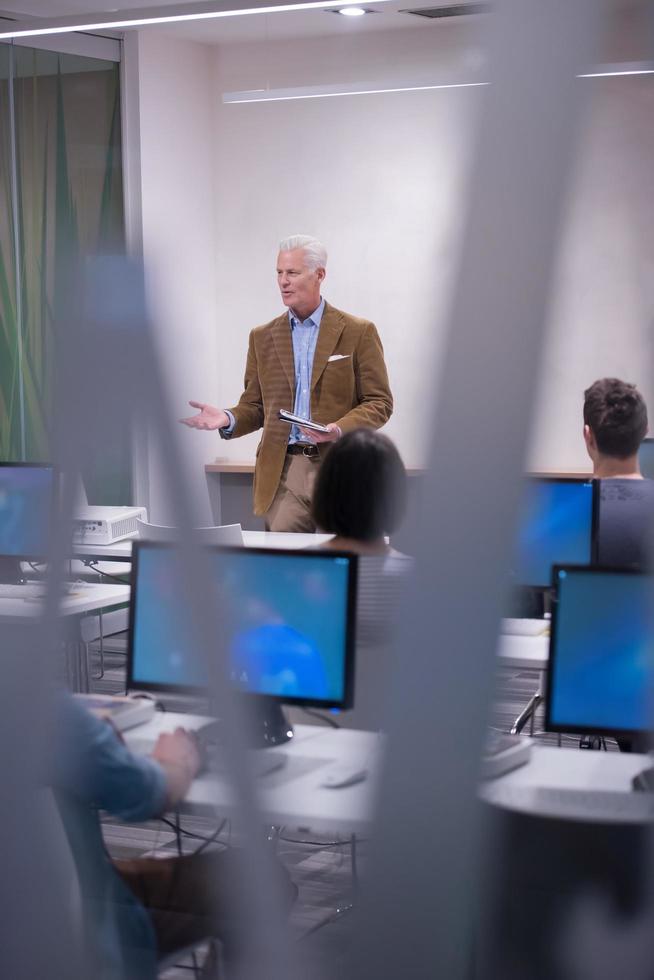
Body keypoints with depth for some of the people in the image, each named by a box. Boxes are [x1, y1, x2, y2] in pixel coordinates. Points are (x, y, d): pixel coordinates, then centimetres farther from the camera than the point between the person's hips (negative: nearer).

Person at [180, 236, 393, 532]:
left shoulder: (358, 332, 1)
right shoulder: (263, 337, 12)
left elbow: (379, 402, 0)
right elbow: (254, 405, 13)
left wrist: (340, 429, -18)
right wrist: (228, 419, -9)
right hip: (282, 474, 2)